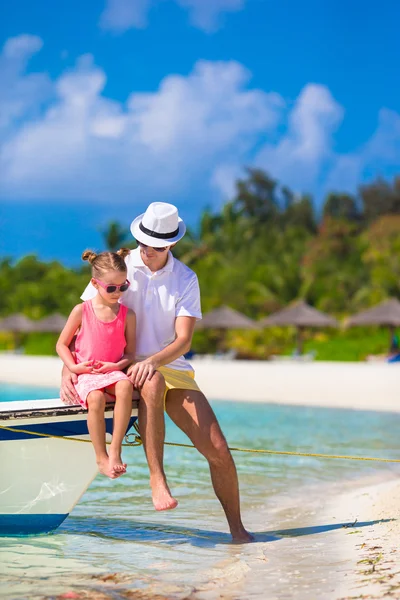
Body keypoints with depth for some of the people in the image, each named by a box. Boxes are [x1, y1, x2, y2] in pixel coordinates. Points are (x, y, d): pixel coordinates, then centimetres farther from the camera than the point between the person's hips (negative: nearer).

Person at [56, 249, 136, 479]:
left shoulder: (128, 315, 4)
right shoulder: (82, 311, 0)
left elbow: (130, 352, 8)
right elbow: (62, 344, 6)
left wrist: (118, 365, -12)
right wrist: (73, 366, -9)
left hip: (114, 372, 2)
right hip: (86, 375, -1)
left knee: (125, 386, -34)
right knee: (96, 398, -35)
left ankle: (115, 450, -29)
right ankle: (101, 457, -20)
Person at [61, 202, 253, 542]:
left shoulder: (186, 279, 2)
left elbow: (184, 340, -8)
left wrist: (153, 361, -28)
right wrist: (68, 369, -13)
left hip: (173, 370, 2)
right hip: (124, 368, -2)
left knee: (219, 451, -10)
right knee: (152, 384, -41)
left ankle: (237, 530, 6)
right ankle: (157, 477, -34)